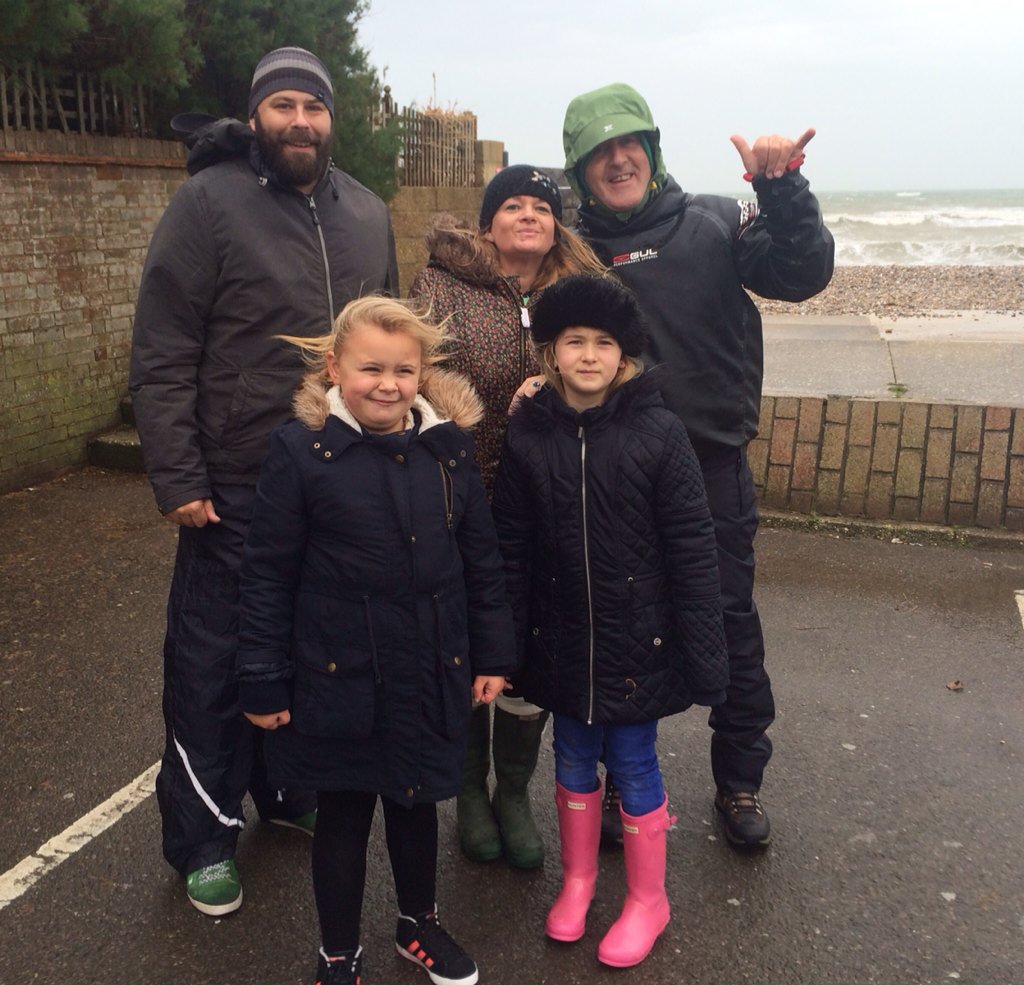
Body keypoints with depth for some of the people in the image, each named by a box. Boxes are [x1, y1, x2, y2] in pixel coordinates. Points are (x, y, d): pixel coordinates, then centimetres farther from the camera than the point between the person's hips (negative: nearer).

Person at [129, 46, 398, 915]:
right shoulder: (208, 202, -7)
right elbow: (161, 355, -10)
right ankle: (203, 839, 26)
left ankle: (290, 790, 39)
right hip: (236, 490, -4)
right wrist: (176, 477, -14)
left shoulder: (367, 213, 9)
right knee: (213, 664, 7)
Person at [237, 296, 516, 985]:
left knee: (417, 801, 21)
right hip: (338, 678, -3)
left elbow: (483, 559, 6)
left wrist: (494, 653, 7)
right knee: (343, 815, 14)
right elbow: (267, 575, -7)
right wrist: (263, 681, -6)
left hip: (432, 677, 3)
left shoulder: (449, 446, -1)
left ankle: (420, 924, 47)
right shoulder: (301, 449, -11)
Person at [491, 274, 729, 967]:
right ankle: (577, 879, 43)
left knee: (633, 766, 11)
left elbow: (693, 553, -10)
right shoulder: (528, 435, -4)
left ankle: (647, 899, 35)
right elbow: (510, 547, 2)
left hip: (637, 642, -2)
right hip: (562, 642, 3)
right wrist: (507, 645, 2)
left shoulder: (659, 434, -12)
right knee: (574, 762, 18)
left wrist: (703, 654, -11)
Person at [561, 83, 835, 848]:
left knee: (732, 624, 10)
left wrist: (782, 190, -21)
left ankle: (740, 781, 31)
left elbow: (803, 274, -8)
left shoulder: (715, 223, 1)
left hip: (714, 467, 0)